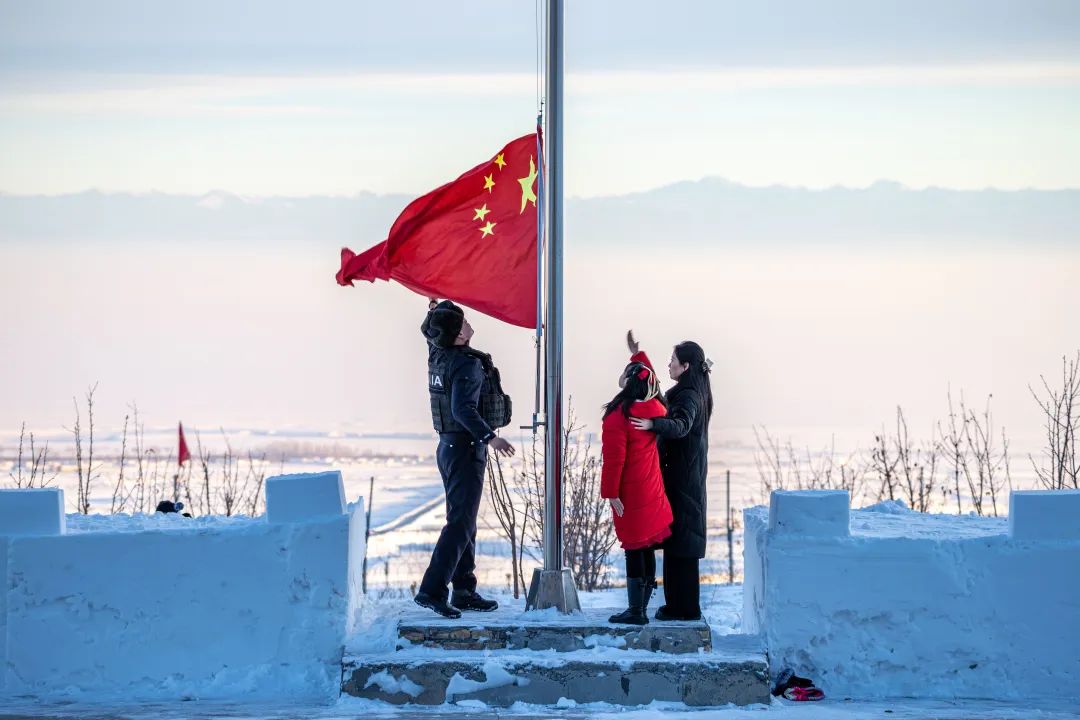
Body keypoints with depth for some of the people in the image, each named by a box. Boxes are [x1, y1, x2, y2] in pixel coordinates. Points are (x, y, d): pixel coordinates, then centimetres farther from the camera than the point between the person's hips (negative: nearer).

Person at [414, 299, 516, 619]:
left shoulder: (438, 355, 4)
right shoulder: (468, 364, -20)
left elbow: (428, 330, 28)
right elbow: (463, 409, -30)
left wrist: (434, 311, 37)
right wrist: (489, 437, -32)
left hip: (447, 446, 10)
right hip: (467, 448, -10)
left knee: (463, 520, 15)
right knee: (461, 523, -10)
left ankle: (464, 591, 20)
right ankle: (432, 590, -17)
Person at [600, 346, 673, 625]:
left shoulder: (619, 414, -18)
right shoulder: (655, 408, 3)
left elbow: (614, 458, -19)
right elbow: (649, 378, 27)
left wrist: (611, 493, -14)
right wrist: (639, 357, 37)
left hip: (630, 495, -7)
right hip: (652, 491, 7)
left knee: (634, 550, -5)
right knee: (646, 549, 10)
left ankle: (635, 611, -2)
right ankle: (641, 609, 17)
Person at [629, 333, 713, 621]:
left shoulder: (689, 397, -18)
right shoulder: (691, 393, 12)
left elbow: (681, 425, -38)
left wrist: (652, 424, -57)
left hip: (681, 482, -10)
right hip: (686, 477, 10)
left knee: (680, 542, -6)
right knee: (678, 542, 14)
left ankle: (685, 608, -2)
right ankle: (680, 604, 20)